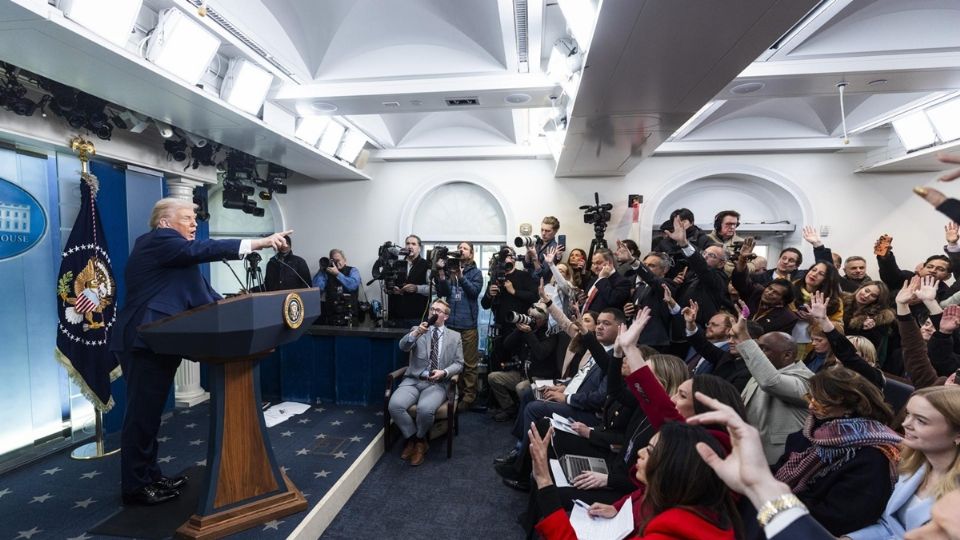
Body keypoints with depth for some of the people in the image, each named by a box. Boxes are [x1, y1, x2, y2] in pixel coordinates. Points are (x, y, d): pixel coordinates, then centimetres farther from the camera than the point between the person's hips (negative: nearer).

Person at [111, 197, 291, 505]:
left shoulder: (172, 250, 19)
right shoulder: (158, 242, -11)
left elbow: (197, 289, 16)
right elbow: (203, 250, -27)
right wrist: (259, 243, -33)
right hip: (143, 342, -10)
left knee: (149, 414, 15)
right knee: (141, 414, -2)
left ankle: (150, 477, 25)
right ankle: (135, 488, 8)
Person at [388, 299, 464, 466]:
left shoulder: (454, 336, 11)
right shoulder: (417, 329, 11)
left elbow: (458, 364, 7)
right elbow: (403, 346, -8)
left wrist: (443, 372, -13)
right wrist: (416, 333, -27)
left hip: (437, 384, -1)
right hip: (413, 380, 2)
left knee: (425, 409, -32)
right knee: (395, 405, -27)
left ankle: (418, 439, 0)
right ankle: (414, 438, -1)